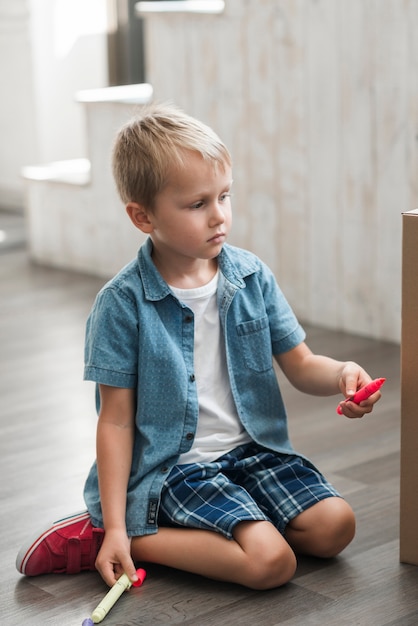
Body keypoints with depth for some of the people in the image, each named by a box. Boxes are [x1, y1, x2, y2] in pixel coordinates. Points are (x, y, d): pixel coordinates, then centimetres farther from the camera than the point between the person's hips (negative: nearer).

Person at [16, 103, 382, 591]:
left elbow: (300, 365, 7)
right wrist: (115, 526, -15)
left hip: (253, 449, 7)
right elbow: (116, 421, -10)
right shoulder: (122, 303, -13)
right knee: (271, 561, -23)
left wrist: (340, 374, -18)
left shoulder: (252, 276, 0)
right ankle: (105, 536, -7)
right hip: (174, 467, -6)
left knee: (334, 525, -12)